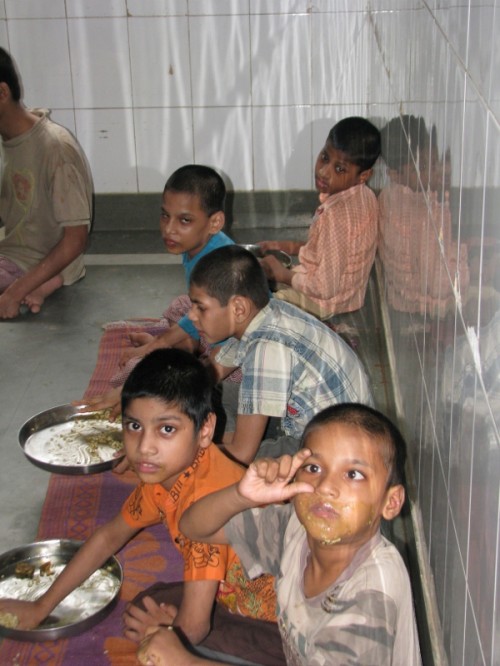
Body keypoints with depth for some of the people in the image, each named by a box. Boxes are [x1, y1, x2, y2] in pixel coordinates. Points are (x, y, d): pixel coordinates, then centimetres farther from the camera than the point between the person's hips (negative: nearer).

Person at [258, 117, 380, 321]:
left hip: (324, 303, -9)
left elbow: (325, 288, -29)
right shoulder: (364, 197, -4)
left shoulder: (336, 214, -32)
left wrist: (284, 275, -14)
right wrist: (289, 247, 6)